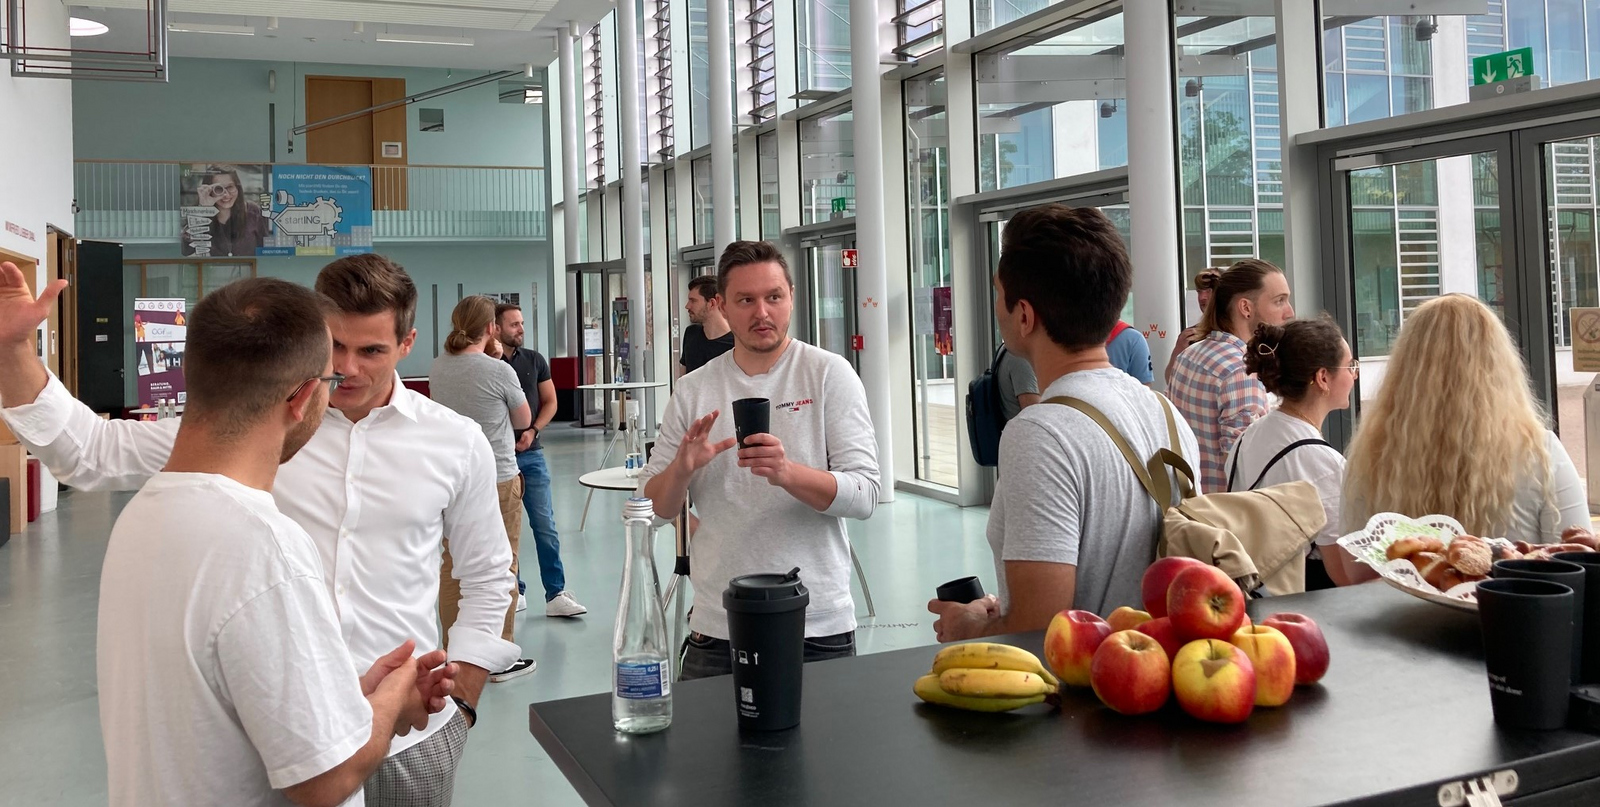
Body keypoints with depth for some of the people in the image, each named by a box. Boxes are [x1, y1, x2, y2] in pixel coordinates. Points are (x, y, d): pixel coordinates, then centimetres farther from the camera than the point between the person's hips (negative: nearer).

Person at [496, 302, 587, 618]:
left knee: (545, 526, -2)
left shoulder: (534, 360, 7)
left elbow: (549, 402, 9)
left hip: (531, 453, 2)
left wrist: (533, 431, -6)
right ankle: (513, 591, 19)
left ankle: (556, 594, 0)